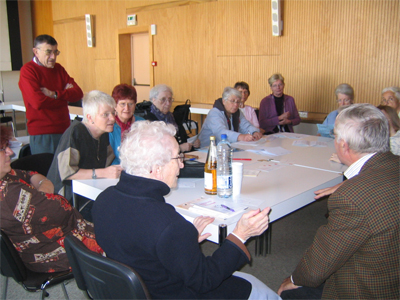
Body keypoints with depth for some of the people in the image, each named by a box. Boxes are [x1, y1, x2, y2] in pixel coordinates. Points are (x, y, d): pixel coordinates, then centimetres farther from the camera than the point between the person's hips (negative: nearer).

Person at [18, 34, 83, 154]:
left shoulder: (58, 68, 13)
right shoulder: (28, 70, -6)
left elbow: (78, 93, 2)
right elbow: (38, 102, -19)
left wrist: (55, 94, -14)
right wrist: (65, 96, -6)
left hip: (64, 130, 6)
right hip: (42, 134, -5)